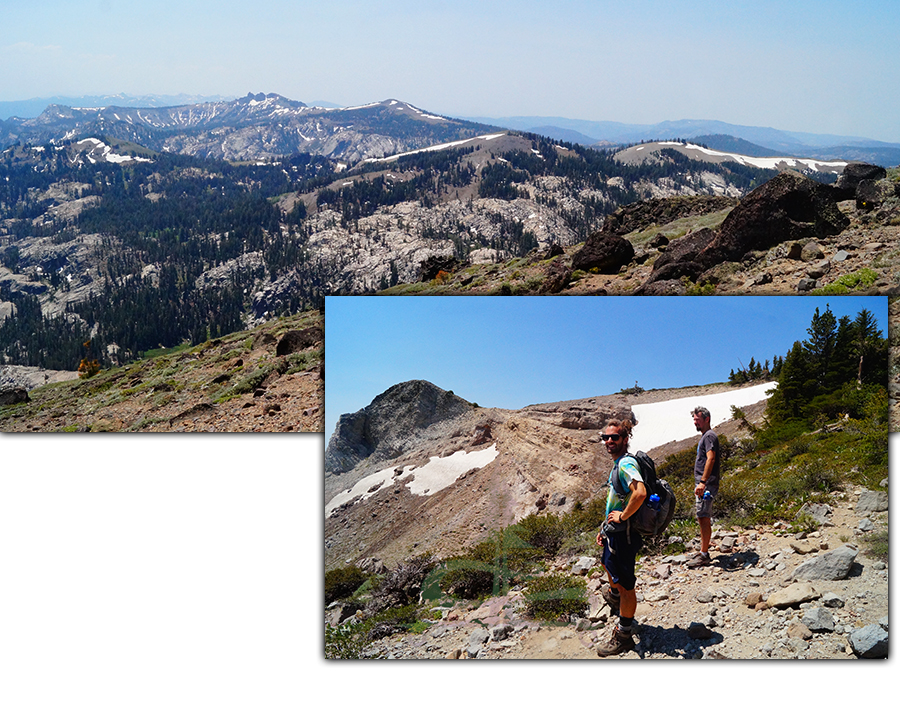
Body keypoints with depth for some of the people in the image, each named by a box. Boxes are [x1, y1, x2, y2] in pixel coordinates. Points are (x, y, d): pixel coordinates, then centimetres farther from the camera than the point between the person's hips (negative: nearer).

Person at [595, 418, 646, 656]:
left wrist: (622, 516, -27)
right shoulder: (618, 463, 10)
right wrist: (606, 528, 22)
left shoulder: (626, 464, -22)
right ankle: (614, 595, 63)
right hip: (615, 531, 11)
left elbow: (640, 493, -40)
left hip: (623, 533, -11)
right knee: (609, 565, 35)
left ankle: (624, 636, 8)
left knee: (625, 585, -1)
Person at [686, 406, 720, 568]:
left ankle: (704, 555, -7)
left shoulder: (709, 436, -12)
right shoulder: (704, 436, 20)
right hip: (702, 484, 11)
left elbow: (710, 459, -24)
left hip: (706, 484, -11)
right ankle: (703, 553, 21)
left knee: (704, 518, -9)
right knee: (702, 518, 14)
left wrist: (703, 481, -30)